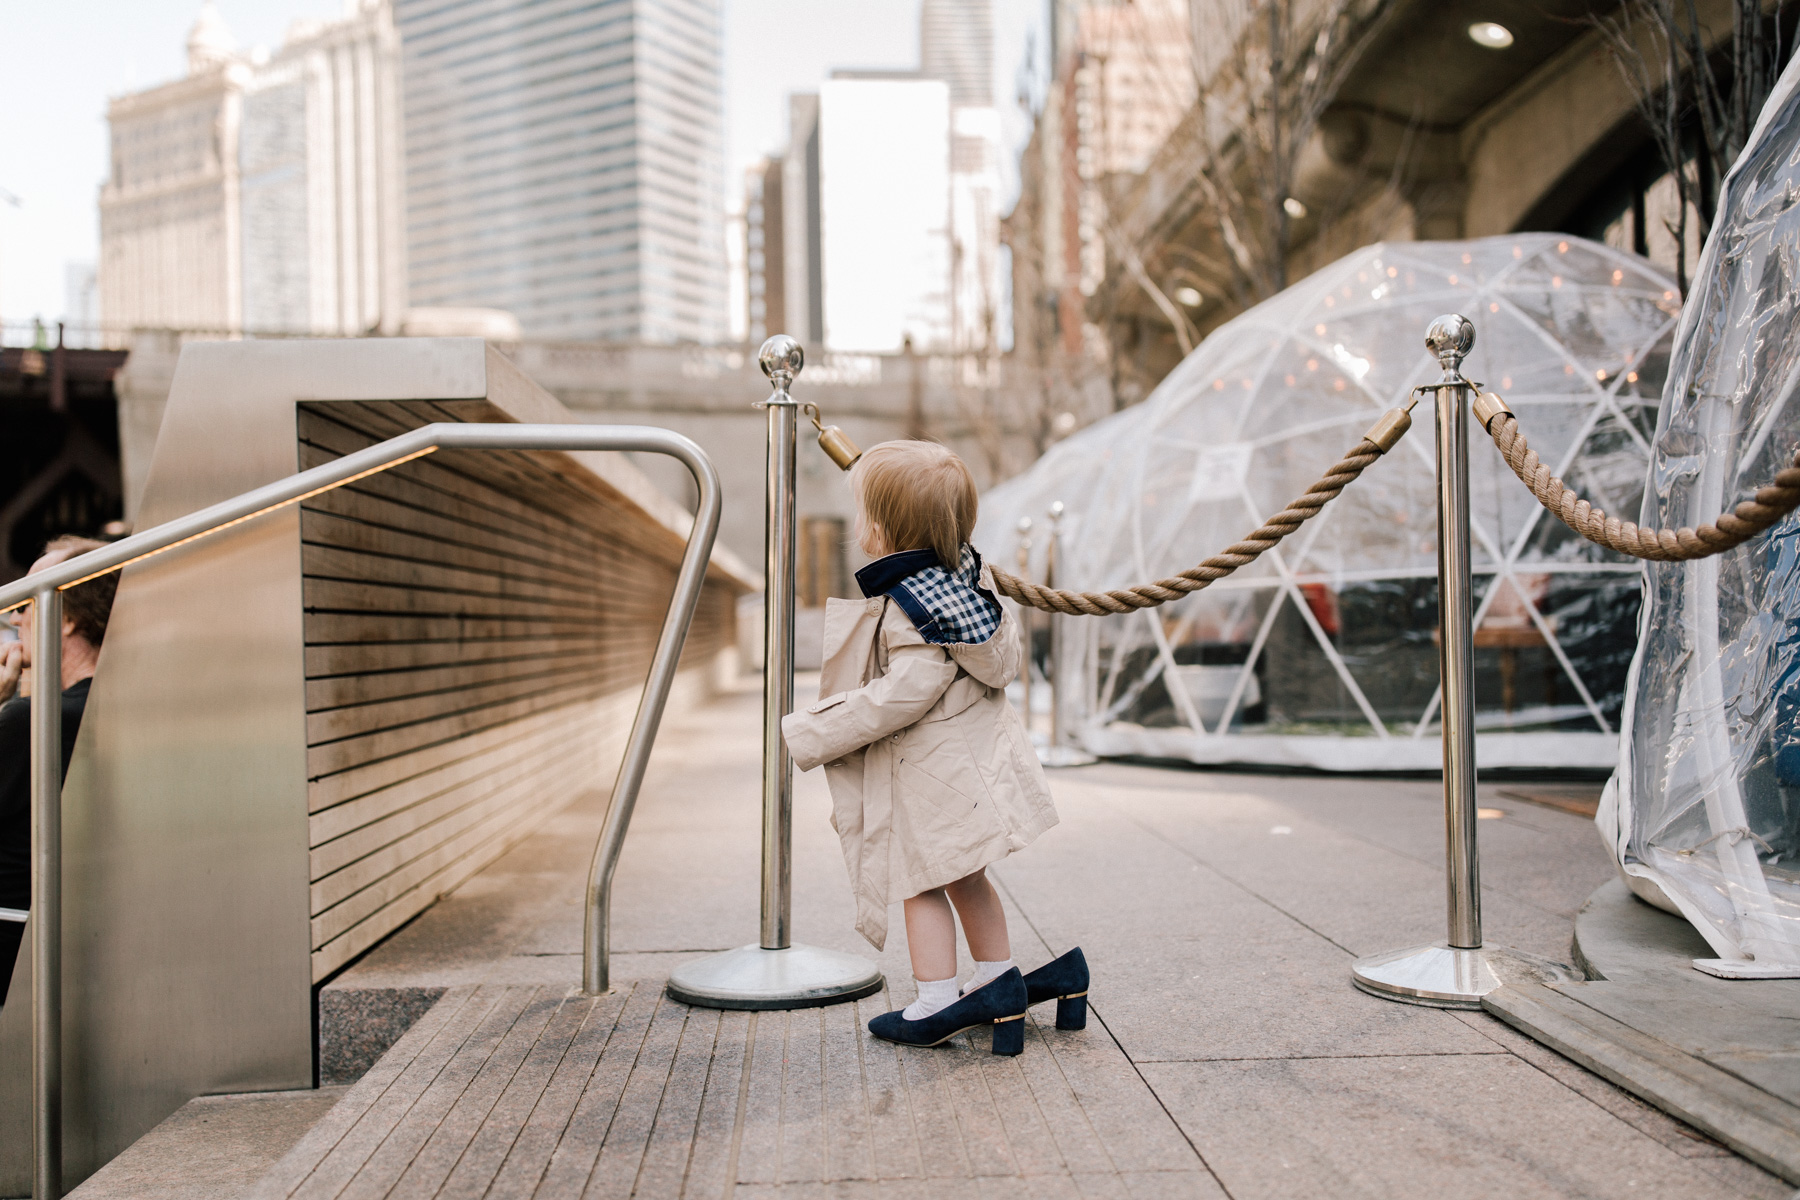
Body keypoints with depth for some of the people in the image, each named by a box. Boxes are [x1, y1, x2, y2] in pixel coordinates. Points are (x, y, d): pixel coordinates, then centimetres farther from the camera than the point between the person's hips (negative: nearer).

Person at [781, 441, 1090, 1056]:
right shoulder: (962, 570, 1)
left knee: (922, 880, 7)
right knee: (964, 876, 21)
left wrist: (810, 735, -24)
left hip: (932, 771, -9)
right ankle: (997, 983, 31)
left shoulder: (910, 608, -26)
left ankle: (937, 1005, 17)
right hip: (972, 748, 9)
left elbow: (902, 694, -30)